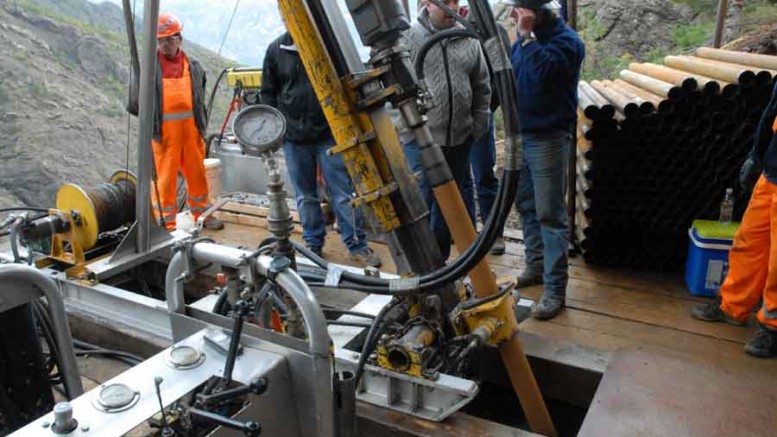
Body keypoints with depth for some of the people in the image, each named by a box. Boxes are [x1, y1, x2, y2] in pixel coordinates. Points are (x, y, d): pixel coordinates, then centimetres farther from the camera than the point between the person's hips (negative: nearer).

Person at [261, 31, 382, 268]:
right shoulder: (276, 50, 3)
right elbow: (268, 92, 10)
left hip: (329, 134, -2)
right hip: (293, 137, 2)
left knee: (343, 193, 2)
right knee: (305, 196, 12)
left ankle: (357, 244, 14)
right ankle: (313, 244, 26)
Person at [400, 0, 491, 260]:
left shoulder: (469, 41, 6)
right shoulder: (408, 38, -5)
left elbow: (482, 88, 12)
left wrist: (478, 128, 8)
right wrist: (405, 126, -8)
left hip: (459, 139, 5)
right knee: (421, 200, -2)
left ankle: (440, 257, 31)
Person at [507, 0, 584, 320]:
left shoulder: (566, 40, -12)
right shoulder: (527, 37, 10)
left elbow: (542, 71, -30)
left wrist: (526, 35, -22)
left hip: (548, 139, -8)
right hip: (520, 135, 8)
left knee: (550, 215, -6)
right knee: (526, 206, 16)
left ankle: (555, 289, 0)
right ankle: (536, 266, 32)